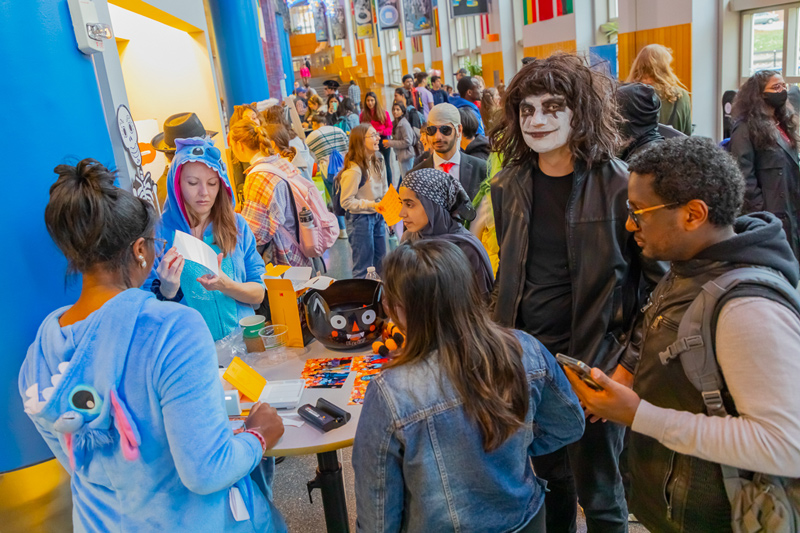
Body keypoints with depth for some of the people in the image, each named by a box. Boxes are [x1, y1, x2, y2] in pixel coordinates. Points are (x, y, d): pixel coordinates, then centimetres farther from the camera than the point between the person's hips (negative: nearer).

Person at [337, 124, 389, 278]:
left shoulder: (378, 161, 3)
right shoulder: (354, 170, -23)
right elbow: (346, 202, -19)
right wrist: (371, 205, -25)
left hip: (377, 216, 8)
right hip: (360, 219, -8)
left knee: (381, 262, 19)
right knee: (363, 266, 3)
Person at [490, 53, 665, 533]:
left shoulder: (619, 186, -14)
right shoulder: (508, 186, 2)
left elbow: (661, 282, -10)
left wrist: (630, 363, -14)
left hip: (592, 366, -4)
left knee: (598, 493, 14)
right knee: (550, 475, 23)